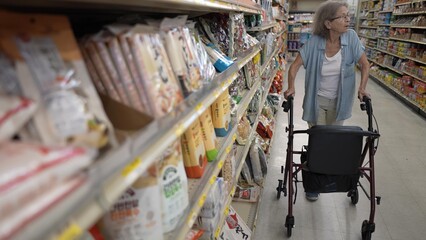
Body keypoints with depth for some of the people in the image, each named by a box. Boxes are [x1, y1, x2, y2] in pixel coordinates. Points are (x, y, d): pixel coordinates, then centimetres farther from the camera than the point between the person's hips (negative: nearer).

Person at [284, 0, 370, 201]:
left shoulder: (351, 37, -11)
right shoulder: (314, 42, -17)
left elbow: (365, 64, -5)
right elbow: (295, 65, -15)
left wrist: (362, 88, -17)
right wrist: (291, 87, -29)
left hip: (339, 101, 2)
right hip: (317, 100, -2)